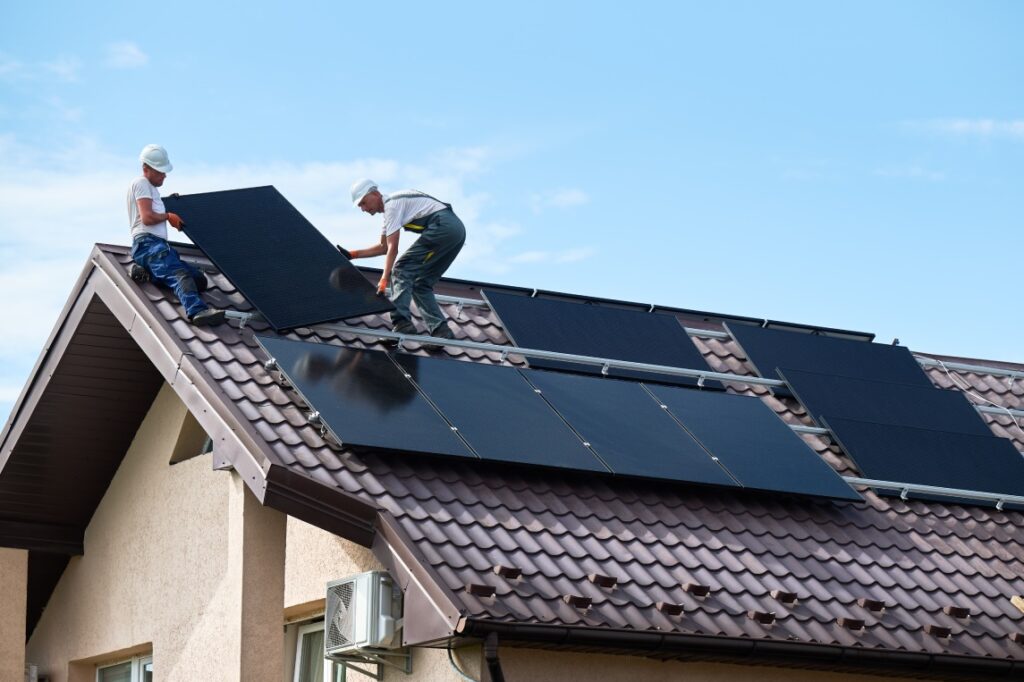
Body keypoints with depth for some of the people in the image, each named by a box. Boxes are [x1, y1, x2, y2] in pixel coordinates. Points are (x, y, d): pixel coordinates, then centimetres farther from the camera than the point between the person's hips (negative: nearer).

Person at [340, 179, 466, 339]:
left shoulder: (391, 204, -6)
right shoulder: (390, 209, 25)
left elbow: (392, 248, -14)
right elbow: (383, 248, 31)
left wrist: (384, 279, -17)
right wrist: (352, 254, 24)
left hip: (442, 226, -10)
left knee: (402, 270, -9)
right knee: (421, 284, 14)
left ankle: (401, 322, -23)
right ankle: (440, 330, 4)